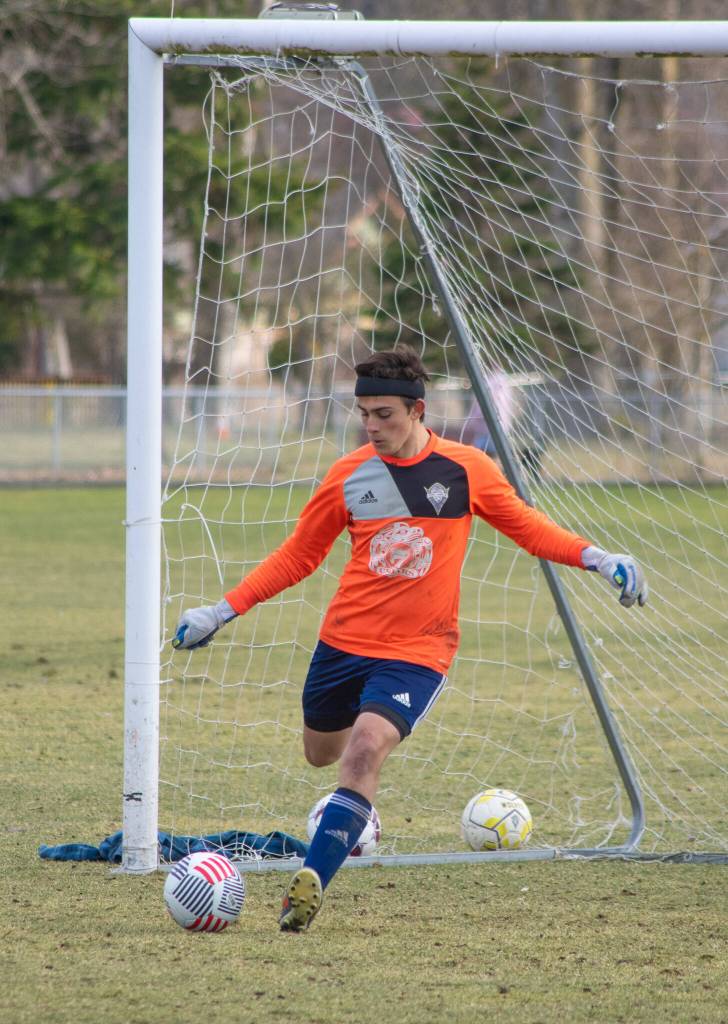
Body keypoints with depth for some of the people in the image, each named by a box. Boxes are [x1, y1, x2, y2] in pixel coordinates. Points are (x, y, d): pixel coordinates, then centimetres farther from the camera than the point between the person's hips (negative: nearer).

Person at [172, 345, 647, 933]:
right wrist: (223, 611, 8)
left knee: (364, 751, -24)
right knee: (322, 752, 15)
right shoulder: (347, 476, 0)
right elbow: (298, 556, 12)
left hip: (418, 652, -3)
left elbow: (528, 528, 9)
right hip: (344, 639, 4)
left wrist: (595, 558, -7)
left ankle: (312, 882, -22)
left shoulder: (466, 470, -5)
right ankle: (355, 812, 53)